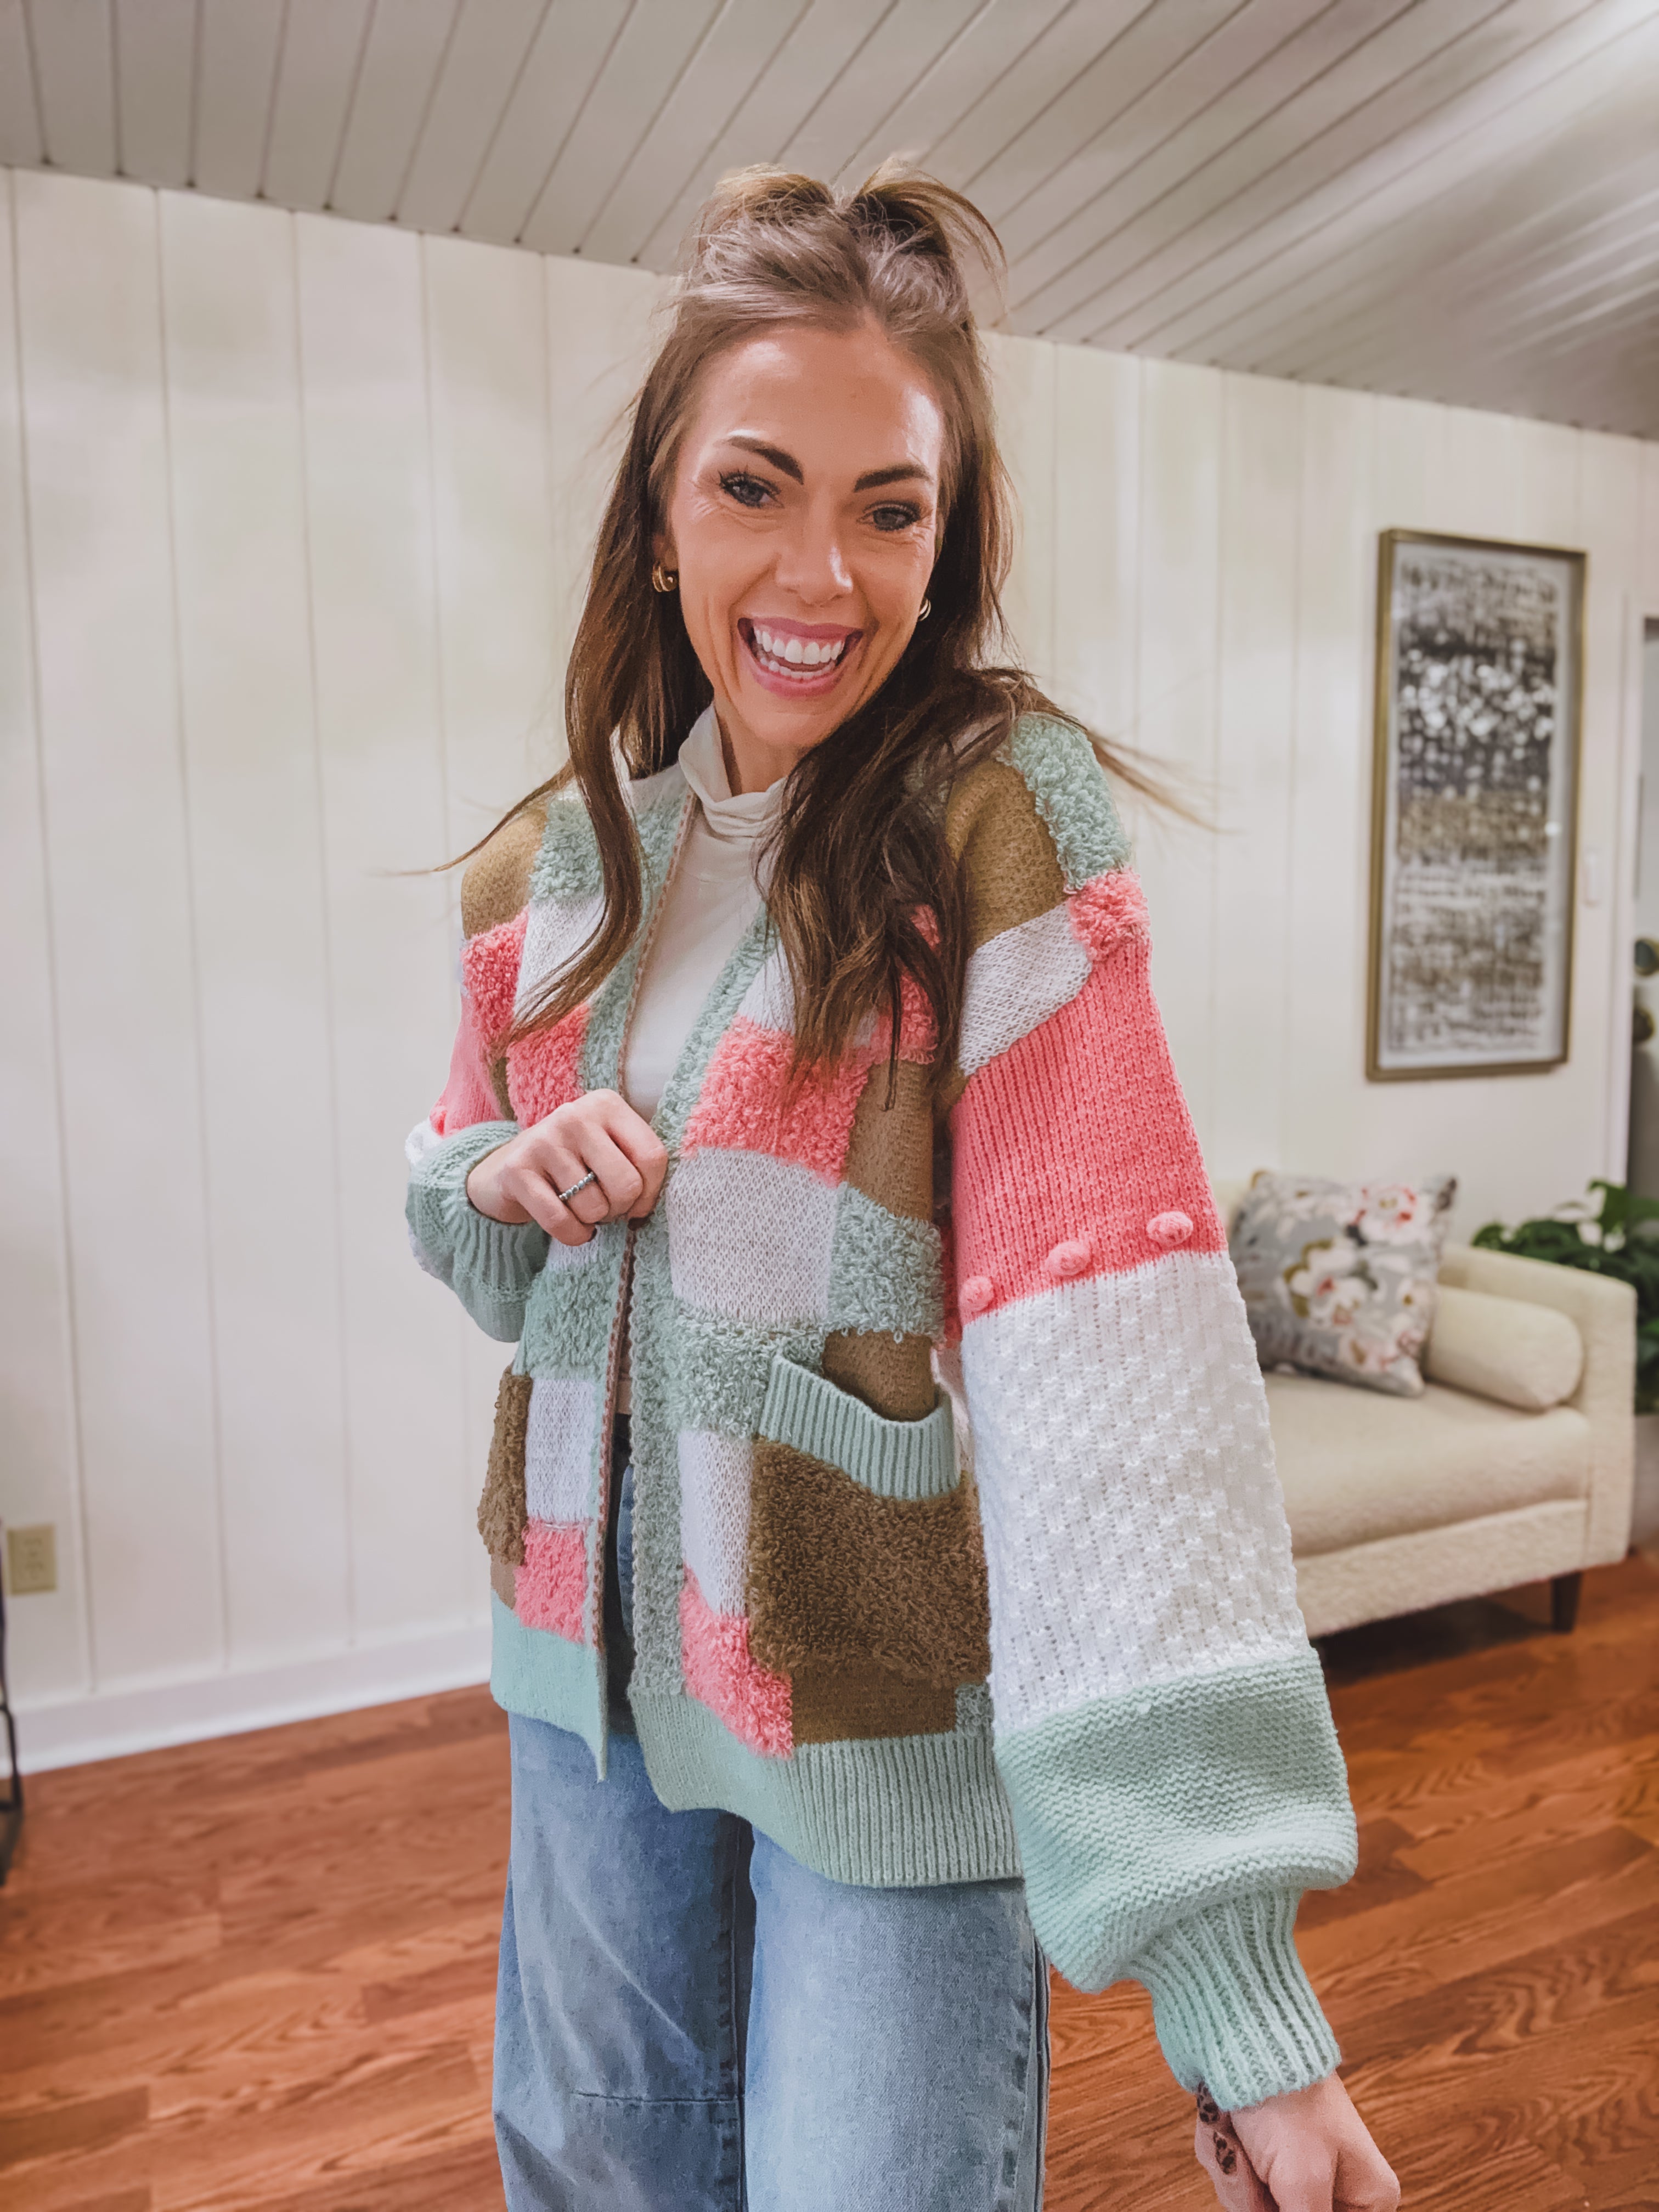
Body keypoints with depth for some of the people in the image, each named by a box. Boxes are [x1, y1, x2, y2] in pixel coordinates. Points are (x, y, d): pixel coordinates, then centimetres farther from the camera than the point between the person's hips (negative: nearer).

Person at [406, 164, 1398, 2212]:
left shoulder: (1001, 823, -17)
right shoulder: (557, 861, 0)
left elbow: (1108, 1341, -26)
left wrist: (1229, 1970, -30)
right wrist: (508, 1179, -13)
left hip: (889, 1692, -5)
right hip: (594, 1652, 6)